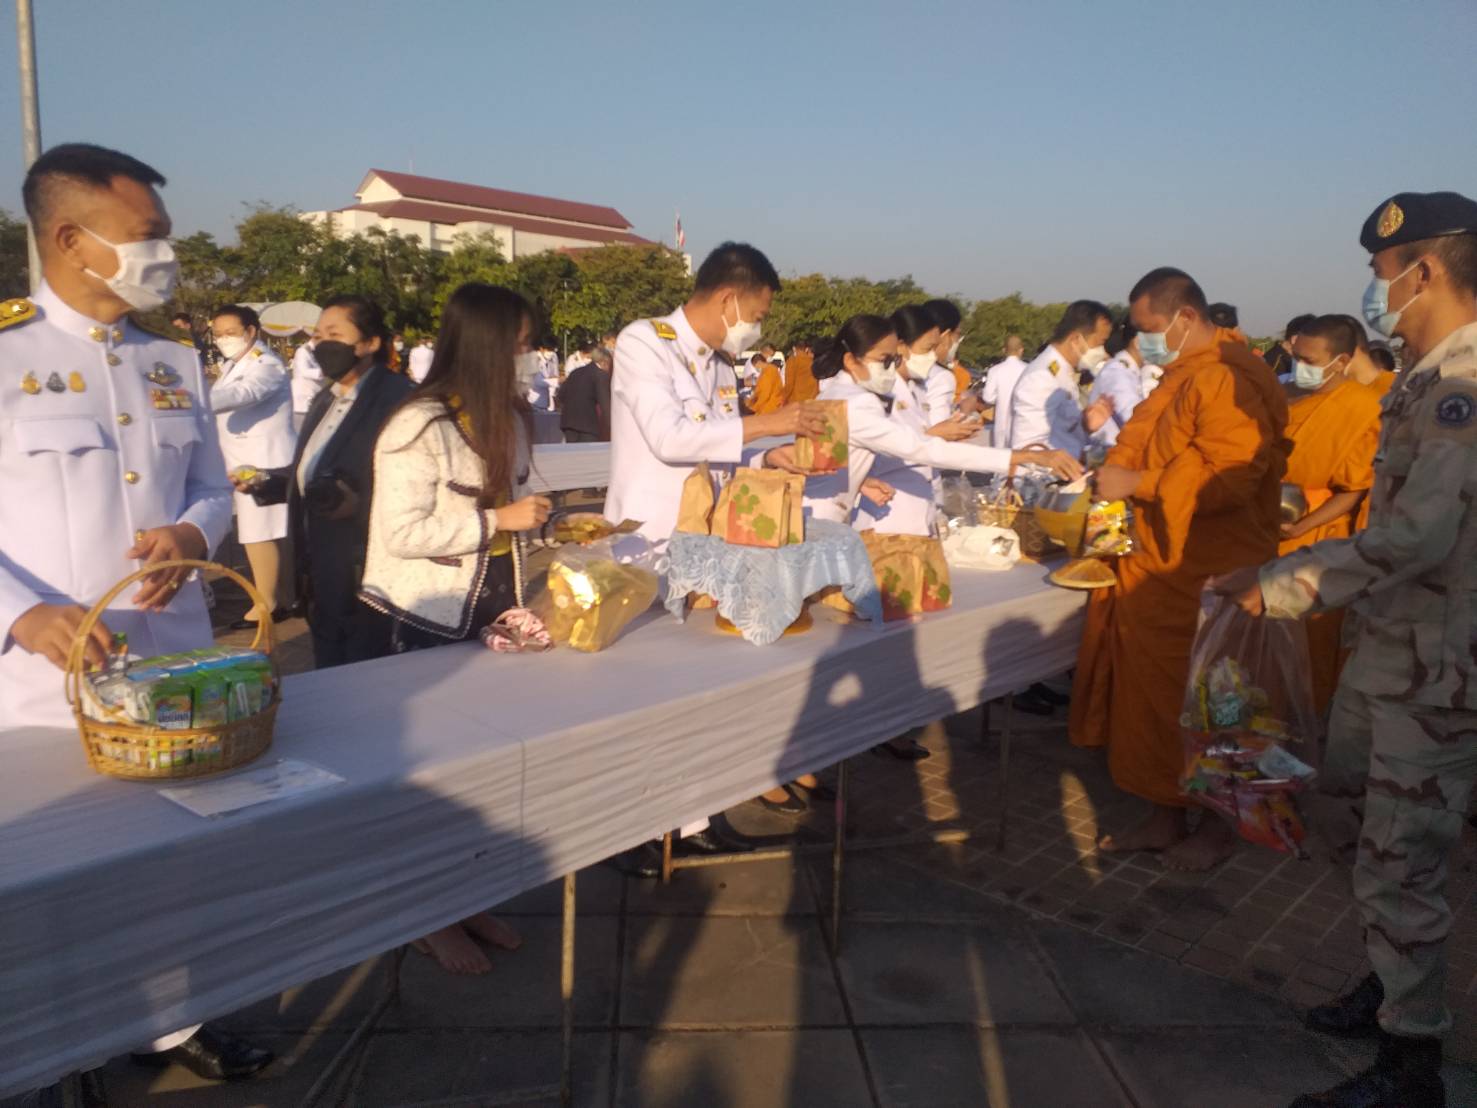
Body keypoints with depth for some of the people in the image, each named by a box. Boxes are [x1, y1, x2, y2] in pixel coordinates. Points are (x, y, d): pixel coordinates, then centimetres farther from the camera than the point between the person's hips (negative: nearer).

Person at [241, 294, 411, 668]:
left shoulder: (396, 398, -15)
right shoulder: (325, 400, 16)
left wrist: (354, 500, -33)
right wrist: (265, 482, 6)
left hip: (367, 579, -9)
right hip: (323, 579, 9)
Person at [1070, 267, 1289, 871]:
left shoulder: (1228, 379, -17)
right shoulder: (1184, 375, 16)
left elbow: (1228, 478, -27)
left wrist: (1138, 482, -21)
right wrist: (1116, 470, 12)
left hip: (1204, 578, -9)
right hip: (1157, 568, 9)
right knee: (1153, 698, 13)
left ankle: (1215, 826, 22)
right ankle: (1163, 819, 26)